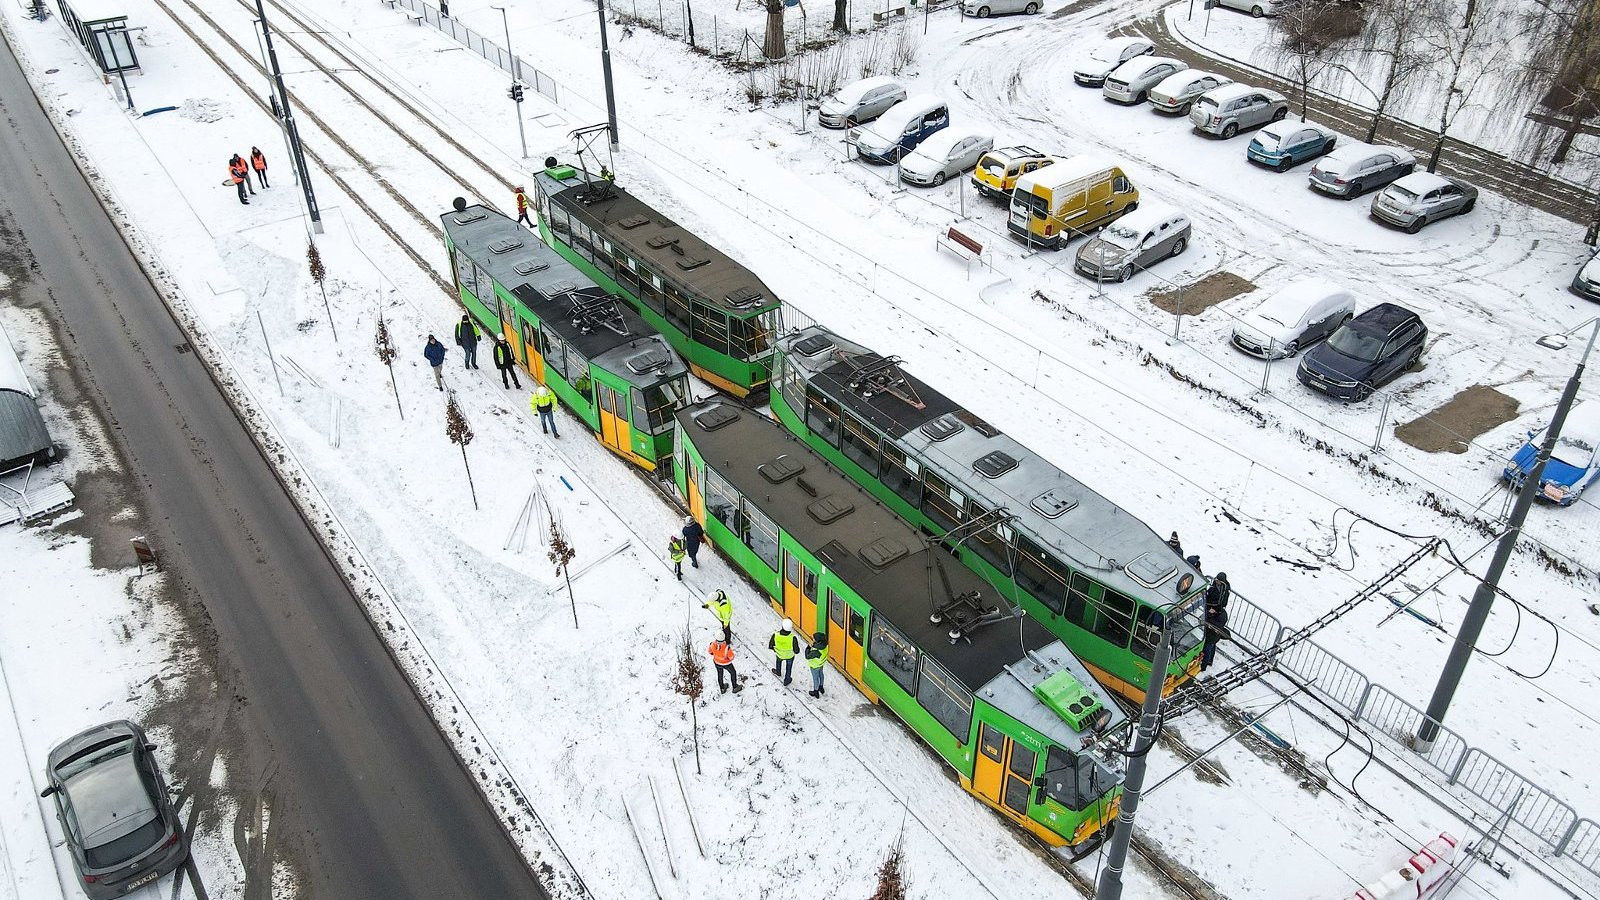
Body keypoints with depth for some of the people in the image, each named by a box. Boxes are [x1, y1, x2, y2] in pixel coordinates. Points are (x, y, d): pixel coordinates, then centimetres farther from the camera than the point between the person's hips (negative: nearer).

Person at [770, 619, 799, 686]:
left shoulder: (775, 635, -35)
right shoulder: (793, 638, -39)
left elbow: (770, 646, -19)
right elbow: (796, 651, -27)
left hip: (779, 653, 1)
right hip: (790, 655, -1)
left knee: (778, 660, 37)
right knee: (789, 667, 30)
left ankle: (778, 671, 65)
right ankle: (786, 680, 51)